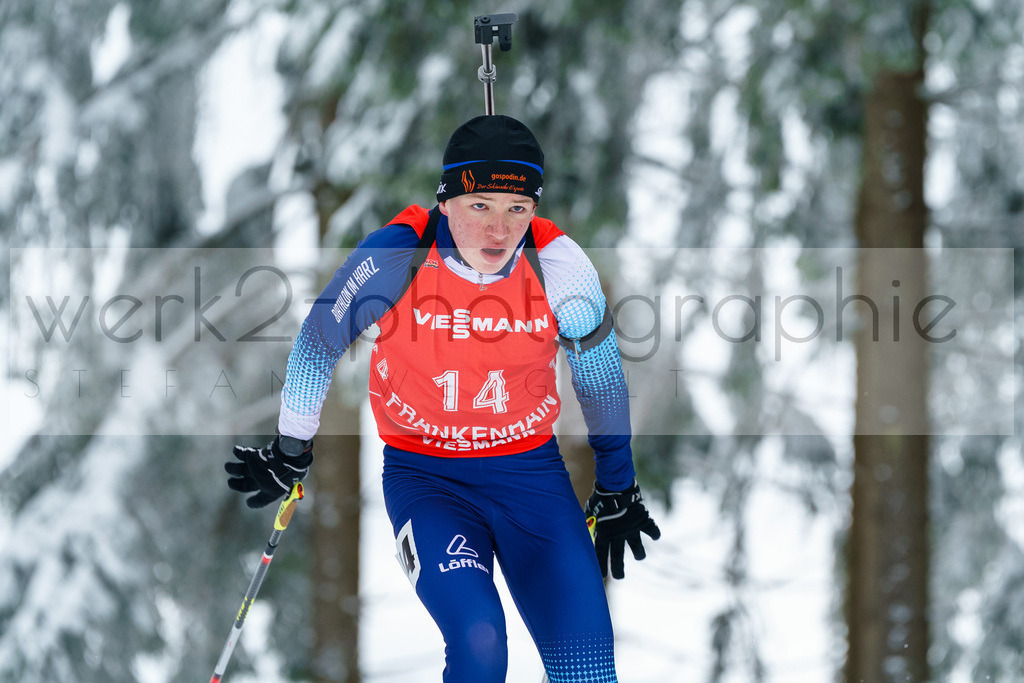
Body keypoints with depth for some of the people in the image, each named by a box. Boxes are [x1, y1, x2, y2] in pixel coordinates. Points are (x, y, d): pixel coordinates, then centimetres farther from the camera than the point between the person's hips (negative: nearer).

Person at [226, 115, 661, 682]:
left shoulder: (558, 266, -13)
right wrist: (290, 454, 11)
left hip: (529, 467, 2)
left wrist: (617, 492, 15)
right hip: (423, 474, -2)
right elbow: (318, 341, 0)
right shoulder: (395, 258, -19)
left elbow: (601, 379, 5)